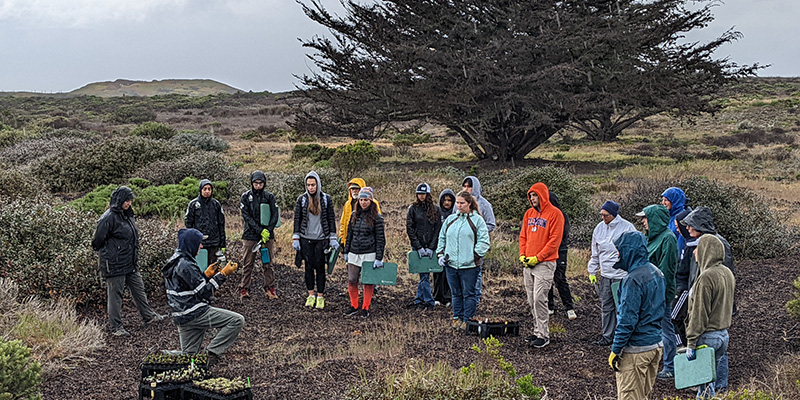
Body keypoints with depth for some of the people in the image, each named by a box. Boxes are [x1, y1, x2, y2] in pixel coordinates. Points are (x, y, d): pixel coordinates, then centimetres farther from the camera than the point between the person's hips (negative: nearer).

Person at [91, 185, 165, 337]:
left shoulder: (128, 215, 10)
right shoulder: (109, 217, -18)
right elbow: (98, 241, -14)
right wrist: (108, 254, -2)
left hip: (130, 263, 9)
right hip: (115, 265, -9)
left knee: (139, 289, 18)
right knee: (115, 294, 2)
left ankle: (149, 316, 31)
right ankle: (115, 327, 12)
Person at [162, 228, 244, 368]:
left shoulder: (174, 262, 12)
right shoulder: (186, 265, -19)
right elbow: (204, 292, -18)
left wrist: (206, 275, 14)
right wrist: (223, 274, -13)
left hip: (182, 317, 10)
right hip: (194, 313, -10)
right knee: (237, 320, -10)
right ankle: (212, 352, -9)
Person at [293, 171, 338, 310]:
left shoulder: (326, 199, 2)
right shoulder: (302, 199, 4)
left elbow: (331, 219, 5)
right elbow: (297, 219, 6)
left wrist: (333, 239, 0)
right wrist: (295, 239, 0)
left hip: (321, 238, -1)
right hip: (306, 238, 1)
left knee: (320, 267, 1)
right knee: (309, 267, 5)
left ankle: (320, 296, 9)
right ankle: (311, 295, 16)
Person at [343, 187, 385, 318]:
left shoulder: (377, 218, -6)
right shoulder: (354, 216, 9)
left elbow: (380, 239, -7)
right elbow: (349, 234, 16)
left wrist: (379, 258, -11)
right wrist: (346, 252, 14)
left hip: (369, 254, -4)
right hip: (354, 254, 4)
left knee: (368, 282, 4)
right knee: (351, 280, 3)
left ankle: (365, 308, 15)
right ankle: (354, 306, 18)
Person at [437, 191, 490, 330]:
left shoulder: (477, 220, -2)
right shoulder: (450, 219, 12)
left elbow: (484, 241, -5)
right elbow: (442, 238, 20)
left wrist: (475, 255, -12)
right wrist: (440, 254, 9)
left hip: (469, 265, -4)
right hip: (451, 264, 5)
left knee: (468, 294, 2)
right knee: (456, 293, 12)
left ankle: (467, 320, 9)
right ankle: (457, 318, 21)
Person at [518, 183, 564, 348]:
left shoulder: (554, 214, -8)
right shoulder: (529, 213, 14)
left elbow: (555, 240, -12)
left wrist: (538, 257, -14)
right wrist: (522, 254, 3)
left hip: (545, 263, -7)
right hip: (528, 264, 7)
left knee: (539, 298, -11)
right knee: (532, 300, 9)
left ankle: (543, 335, -5)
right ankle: (537, 331, 18)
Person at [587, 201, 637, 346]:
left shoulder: (627, 227, -8)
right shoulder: (599, 228, 7)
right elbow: (595, 253, 17)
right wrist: (592, 272, 16)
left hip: (622, 275, -5)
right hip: (605, 275, 5)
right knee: (606, 307, 9)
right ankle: (607, 335, 20)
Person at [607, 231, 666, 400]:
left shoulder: (633, 280, -22)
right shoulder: (657, 273, 7)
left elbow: (627, 320, -22)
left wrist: (615, 350, -15)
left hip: (635, 350, -9)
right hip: (656, 344, 9)